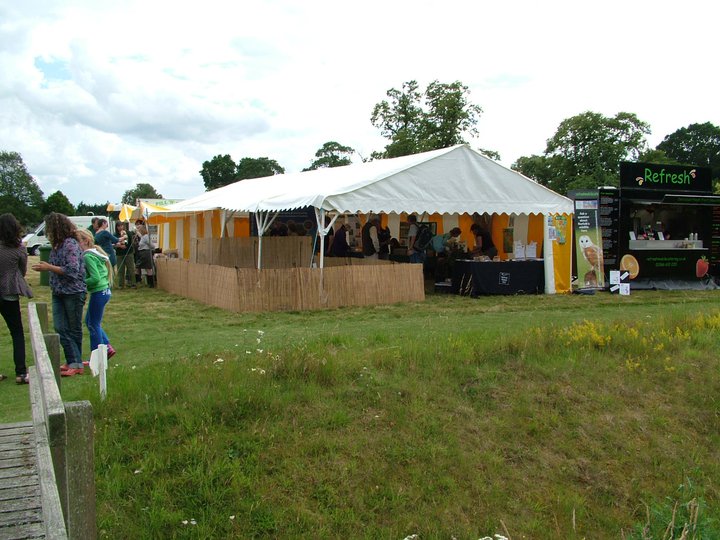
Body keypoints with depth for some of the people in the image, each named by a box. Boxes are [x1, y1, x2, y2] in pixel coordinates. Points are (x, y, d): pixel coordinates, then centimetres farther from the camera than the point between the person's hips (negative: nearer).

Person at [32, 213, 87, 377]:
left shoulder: (71, 245, -15)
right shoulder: (56, 246, 11)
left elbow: (72, 270, -21)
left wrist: (49, 267, -17)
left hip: (73, 292, -7)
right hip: (58, 293, 7)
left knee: (74, 329, 3)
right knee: (60, 329, 0)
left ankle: (75, 363, 10)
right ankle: (74, 362, 2)